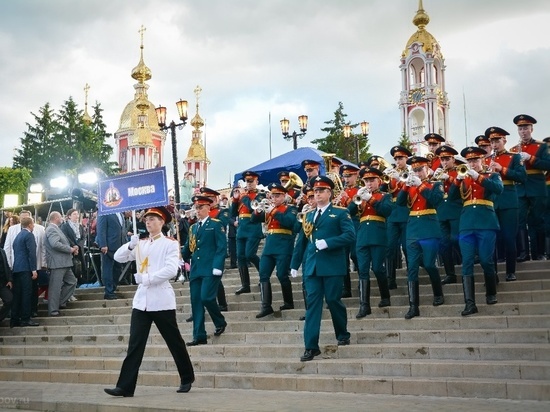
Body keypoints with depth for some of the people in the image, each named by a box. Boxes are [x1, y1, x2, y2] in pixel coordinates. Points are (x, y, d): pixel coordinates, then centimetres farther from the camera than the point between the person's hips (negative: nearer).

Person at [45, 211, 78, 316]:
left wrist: (73, 249, 8)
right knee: (55, 287, -5)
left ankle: (61, 302, 23)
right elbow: (55, 244, -26)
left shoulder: (56, 229, 21)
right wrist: (70, 249, -16)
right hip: (57, 263, -10)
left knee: (71, 282, 15)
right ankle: (53, 310, 1)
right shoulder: (51, 229, -12)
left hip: (64, 263, 10)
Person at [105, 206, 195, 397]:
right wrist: (130, 245, -10)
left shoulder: (170, 244, -3)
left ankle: (187, 379, 24)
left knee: (174, 342, 7)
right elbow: (118, 258, 8)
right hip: (141, 300, 5)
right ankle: (125, 387, -3)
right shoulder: (140, 244, 15)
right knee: (135, 345, 0)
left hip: (162, 300, -5)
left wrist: (146, 278, -19)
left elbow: (171, 270, -16)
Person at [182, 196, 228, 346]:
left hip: (210, 270, -6)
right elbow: (188, 248, 17)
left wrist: (217, 267, -18)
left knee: (206, 298, -15)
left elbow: (222, 247, -8)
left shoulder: (216, 225, -1)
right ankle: (199, 336, 7)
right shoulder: (193, 227, 18)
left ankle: (220, 322, 12)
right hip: (195, 270, 6)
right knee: (196, 302, 3)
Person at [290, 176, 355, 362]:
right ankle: (311, 346, -3)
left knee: (333, 301, 2)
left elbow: (350, 235, -11)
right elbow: (301, 241, 17)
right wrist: (294, 264, 14)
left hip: (332, 266, -4)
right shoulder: (308, 216, 16)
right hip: (312, 266, 4)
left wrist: (327, 243, -19)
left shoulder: (341, 213, 1)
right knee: (312, 303, -1)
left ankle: (343, 335, 28)